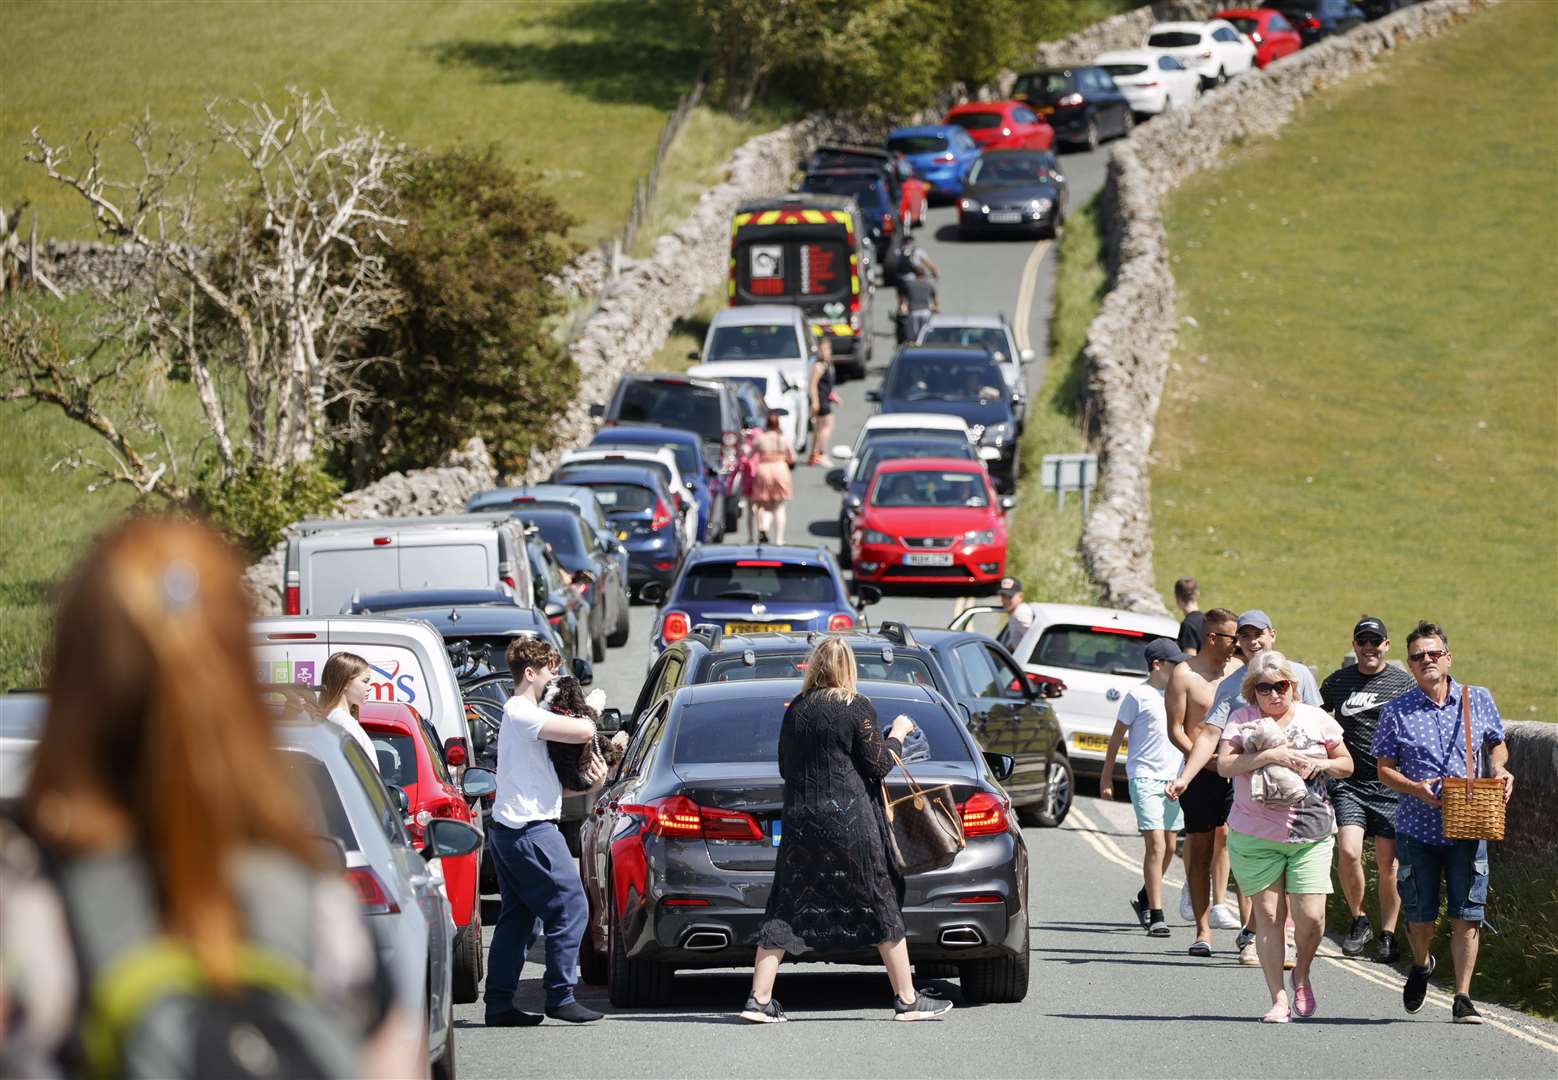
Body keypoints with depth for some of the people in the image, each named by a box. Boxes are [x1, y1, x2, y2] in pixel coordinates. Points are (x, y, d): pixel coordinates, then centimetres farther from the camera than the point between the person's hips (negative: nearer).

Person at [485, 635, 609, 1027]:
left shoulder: (522, 713, 20)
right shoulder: (522, 714, -14)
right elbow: (584, 732, -23)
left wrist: (589, 772, 2)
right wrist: (592, 708, -1)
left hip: (509, 829, 11)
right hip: (530, 830, -11)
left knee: (516, 918, 10)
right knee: (570, 907, -6)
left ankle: (499, 1004, 9)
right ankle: (560, 996, -4)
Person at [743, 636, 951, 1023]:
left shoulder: (796, 710, 7)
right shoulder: (856, 708, -6)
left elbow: (785, 768, 14)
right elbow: (878, 765, -5)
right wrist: (897, 733, 10)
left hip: (799, 818, 4)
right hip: (850, 821, -4)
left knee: (785, 911, 5)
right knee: (881, 907, 6)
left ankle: (759, 999, -1)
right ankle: (907, 999, 9)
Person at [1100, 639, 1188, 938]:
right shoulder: (1139, 696, -5)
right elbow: (1117, 736, -1)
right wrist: (1107, 777, -1)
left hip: (1173, 777, 7)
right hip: (1145, 776, -7)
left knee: (1168, 848, 11)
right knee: (1156, 846, -14)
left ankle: (1144, 899, 32)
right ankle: (1156, 916, -15)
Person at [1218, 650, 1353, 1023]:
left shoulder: (1315, 719, 8)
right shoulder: (1242, 720, 3)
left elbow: (1347, 764, 15)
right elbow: (1224, 764, -10)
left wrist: (1320, 764, -6)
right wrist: (1270, 756, -20)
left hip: (1311, 833, 1)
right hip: (1255, 835, -1)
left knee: (1310, 916, -8)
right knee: (1268, 915, -1)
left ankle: (1302, 975, 21)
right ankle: (1279, 999, 8)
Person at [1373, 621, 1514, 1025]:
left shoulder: (1479, 700, 6)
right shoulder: (1396, 712, 1)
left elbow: (1496, 745, 19)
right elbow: (1385, 768, 3)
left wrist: (1499, 770, -2)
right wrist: (1415, 788, -15)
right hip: (1417, 827, 0)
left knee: (1467, 915, -5)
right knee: (1420, 914, 6)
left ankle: (1463, 998, 2)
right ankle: (1421, 965, 38)